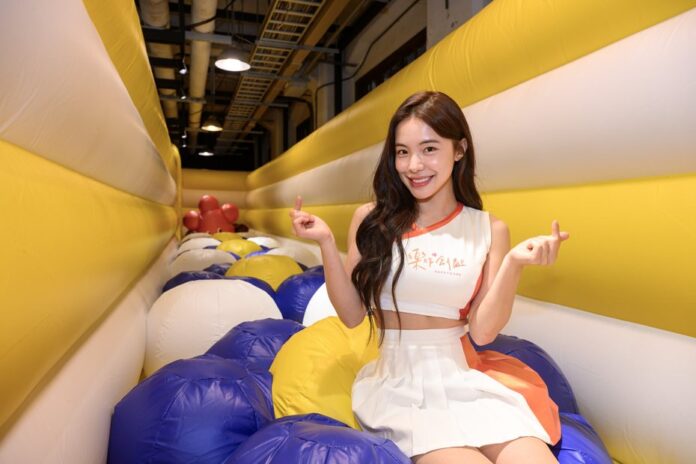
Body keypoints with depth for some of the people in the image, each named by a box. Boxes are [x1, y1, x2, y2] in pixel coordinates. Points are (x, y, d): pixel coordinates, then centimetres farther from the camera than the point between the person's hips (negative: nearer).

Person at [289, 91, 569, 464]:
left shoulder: (489, 230, 2)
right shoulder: (372, 220, 1)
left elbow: (483, 331, -2)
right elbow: (351, 315, 0)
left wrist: (514, 263, -15)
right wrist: (326, 243, -10)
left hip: (465, 378, 2)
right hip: (399, 380, -1)